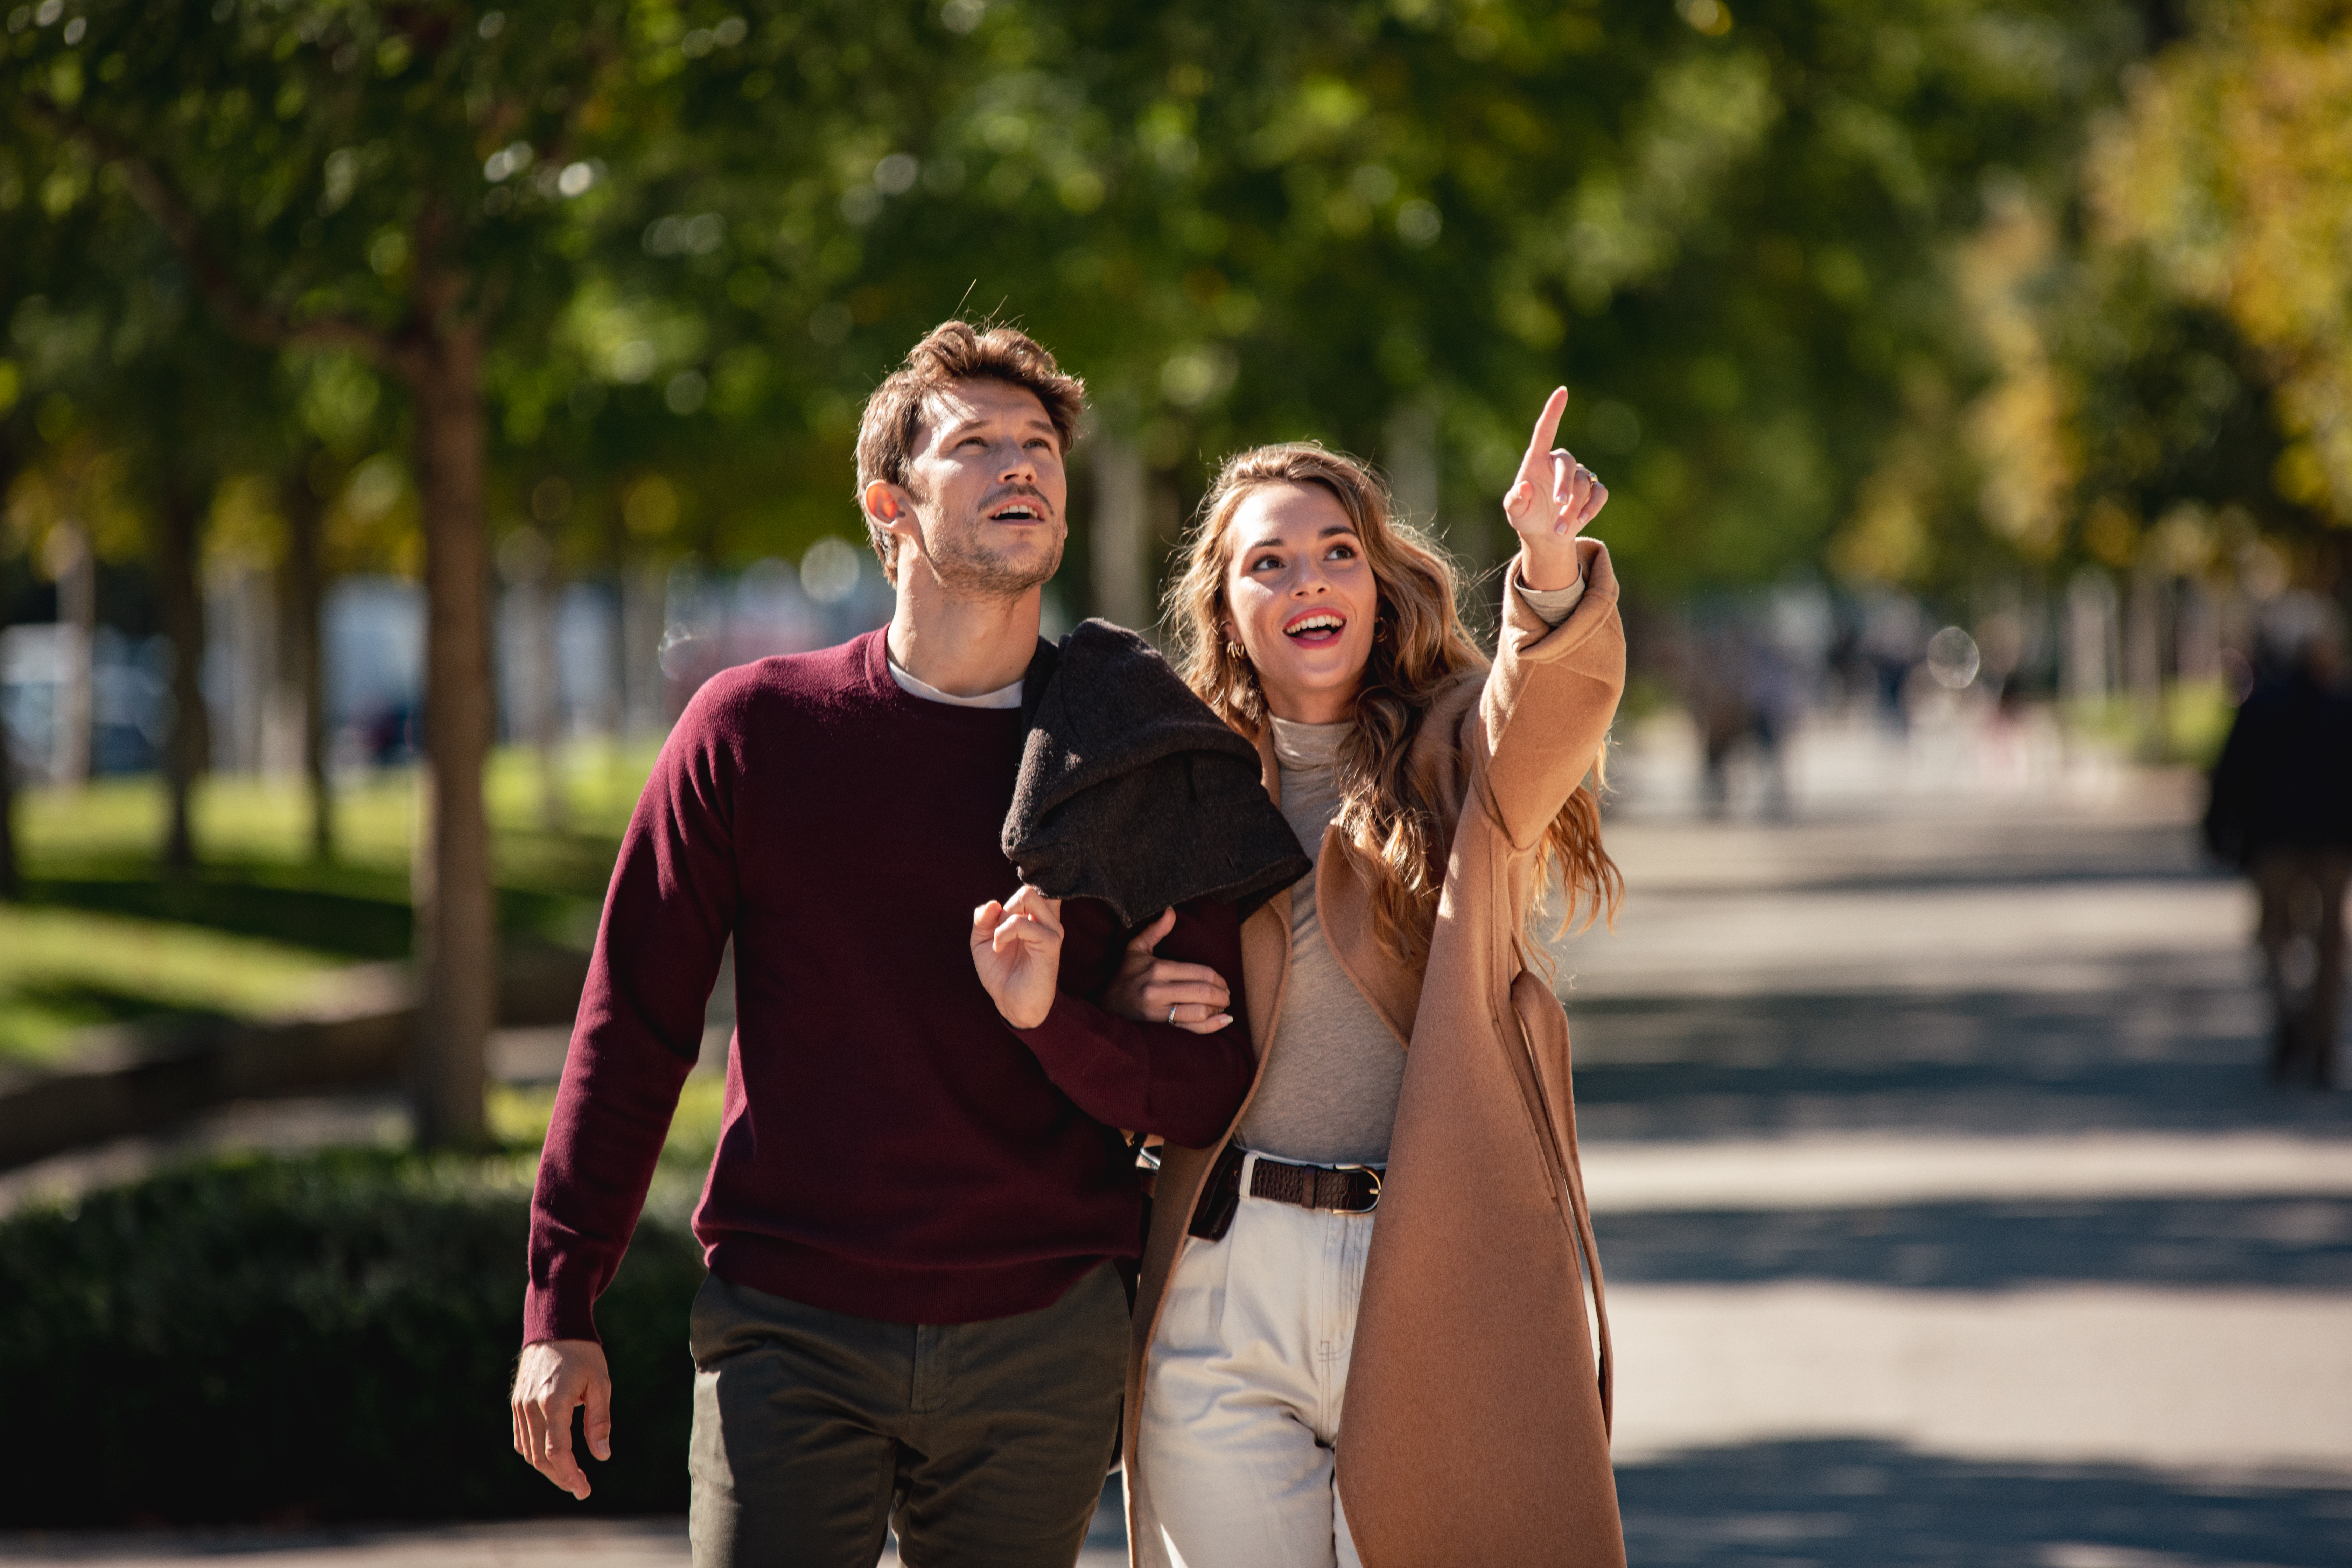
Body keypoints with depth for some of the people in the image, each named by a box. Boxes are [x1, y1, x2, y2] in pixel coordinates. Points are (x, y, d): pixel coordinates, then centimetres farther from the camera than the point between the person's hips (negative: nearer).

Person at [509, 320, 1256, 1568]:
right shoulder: (757, 727, 3)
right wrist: (560, 1310, 2)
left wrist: (1052, 1021, -19)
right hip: (792, 1331, -1)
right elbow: (632, 1024, 6)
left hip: (1045, 1341, 1)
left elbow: (1204, 1092, 2)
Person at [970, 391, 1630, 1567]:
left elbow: (1555, 701, -20)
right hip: (1226, 1295, 2)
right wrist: (1126, 1006, -4)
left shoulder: (1458, 756, 5)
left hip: (1439, 1292, -2)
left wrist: (1553, 562, -41)